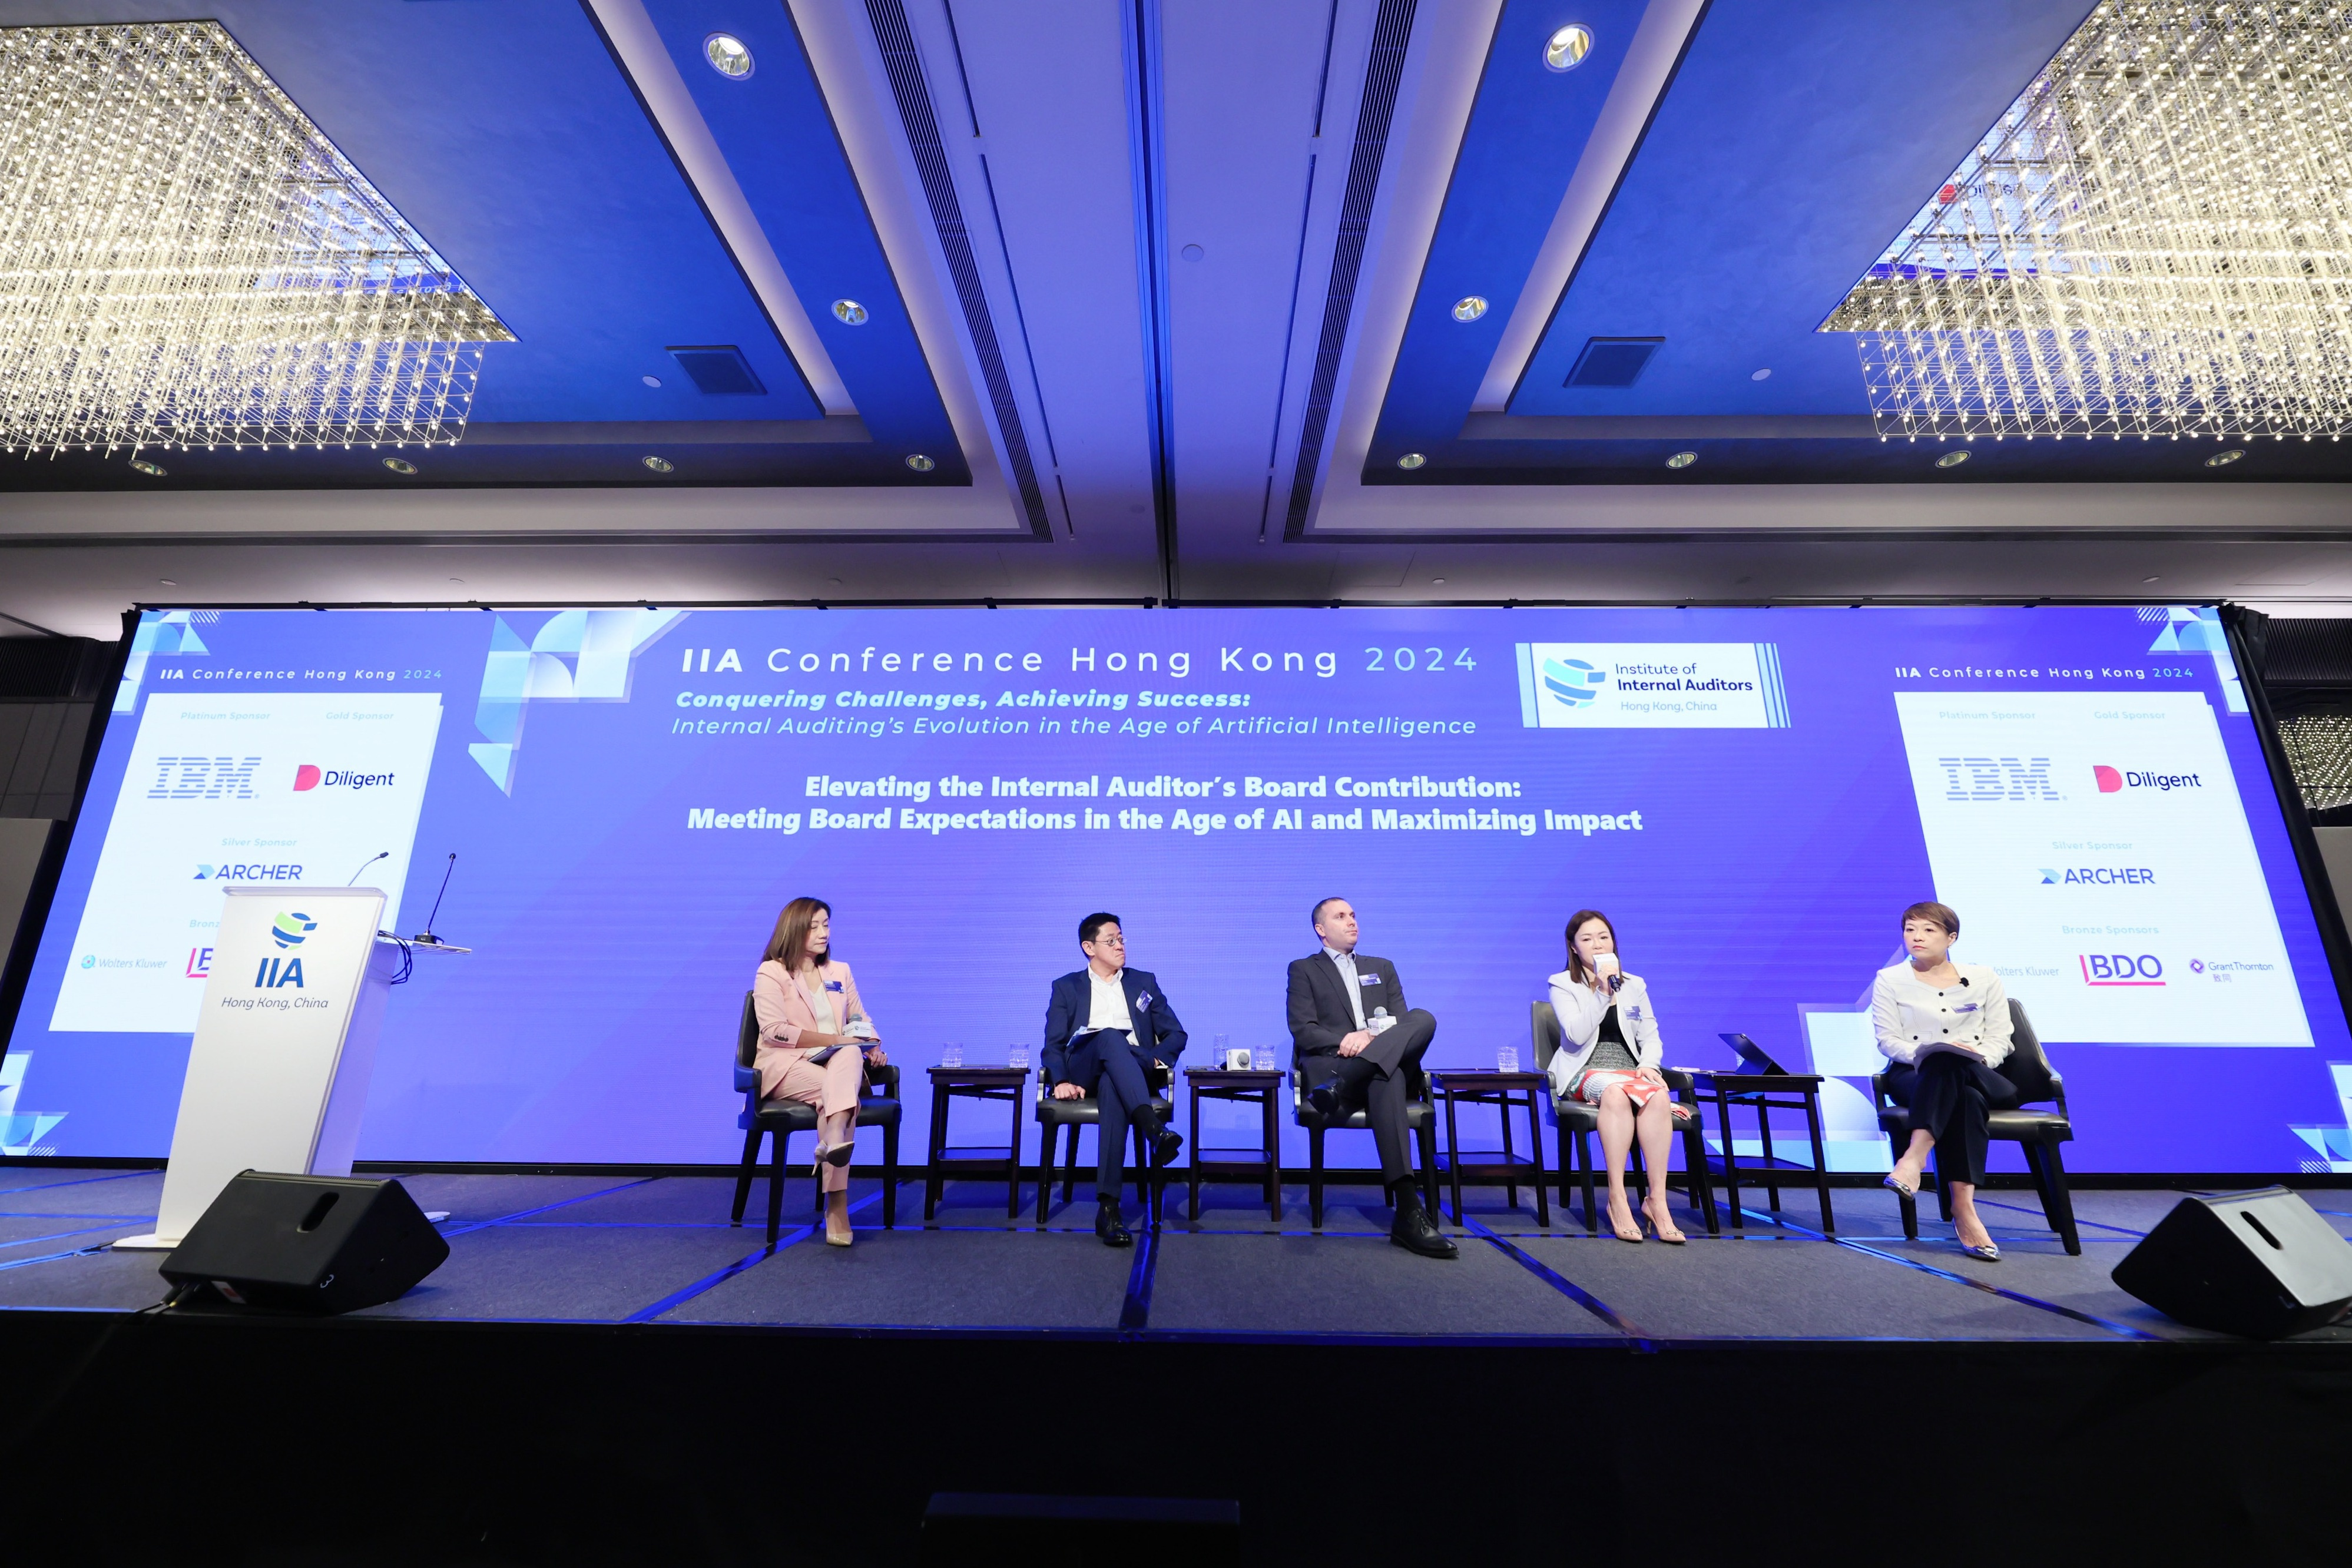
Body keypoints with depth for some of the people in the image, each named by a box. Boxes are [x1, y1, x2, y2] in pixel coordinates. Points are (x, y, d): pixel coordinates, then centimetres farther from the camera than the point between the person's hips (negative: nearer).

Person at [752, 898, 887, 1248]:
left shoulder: (840, 971, 18)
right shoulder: (771, 973, 1)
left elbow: (861, 1020, 18)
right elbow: (775, 1031, -11)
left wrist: (873, 1045, -5)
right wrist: (834, 1039, -17)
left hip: (839, 1062, 4)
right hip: (786, 1065, -3)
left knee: (851, 1056, -34)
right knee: (839, 1089, -34)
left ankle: (833, 1140, -52)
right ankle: (837, 1206, -39)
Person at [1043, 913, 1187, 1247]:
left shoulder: (1144, 982, 24)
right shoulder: (1066, 987, 21)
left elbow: (1176, 1034, 19)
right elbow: (1053, 1045, 11)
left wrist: (1158, 1058, -5)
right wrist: (1060, 1081, -11)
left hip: (1129, 1073, 1)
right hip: (1083, 1069, -1)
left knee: (1112, 1086, -39)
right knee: (1110, 1037, -37)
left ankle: (1108, 1207, -45)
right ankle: (1155, 1130, -53)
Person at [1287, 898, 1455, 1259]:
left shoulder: (1383, 968, 29)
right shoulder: (1303, 970, 16)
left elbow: (1400, 1022, 13)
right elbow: (1303, 1030, 2)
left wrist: (1370, 1036, -11)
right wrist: (1346, 1040, -17)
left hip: (1385, 1064, 4)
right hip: (1329, 1065, -3)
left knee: (1423, 1018, -32)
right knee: (1386, 1079, -41)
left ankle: (1341, 1087, -46)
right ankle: (1408, 1212, -48)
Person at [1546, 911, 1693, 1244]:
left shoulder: (1634, 985, 18)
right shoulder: (1563, 985, 6)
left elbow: (1651, 1037, 14)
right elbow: (1576, 1035, -9)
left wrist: (1649, 1065, -8)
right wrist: (1602, 993, -16)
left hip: (1631, 1070, 3)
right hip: (1586, 1072, -3)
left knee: (1658, 1096, -34)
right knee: (1615, 1091, -39)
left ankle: (1657, 1200, -31)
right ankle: (1617, 1199, -35)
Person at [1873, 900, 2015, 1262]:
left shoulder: (1983, 979, 14)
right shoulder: (1890, 979, 9)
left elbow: (1999, 1039, 7)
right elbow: (1888, 1041, 2)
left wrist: (1979, 1057, -13)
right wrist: (1924, 1053, -17)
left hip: (1980, 1077, 1)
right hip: (1916, 1075, -1)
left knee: (1950, 1064, -37)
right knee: (1966, 1098, -37)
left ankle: (1916, 1157, -49)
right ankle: (1963, 1209, -45)